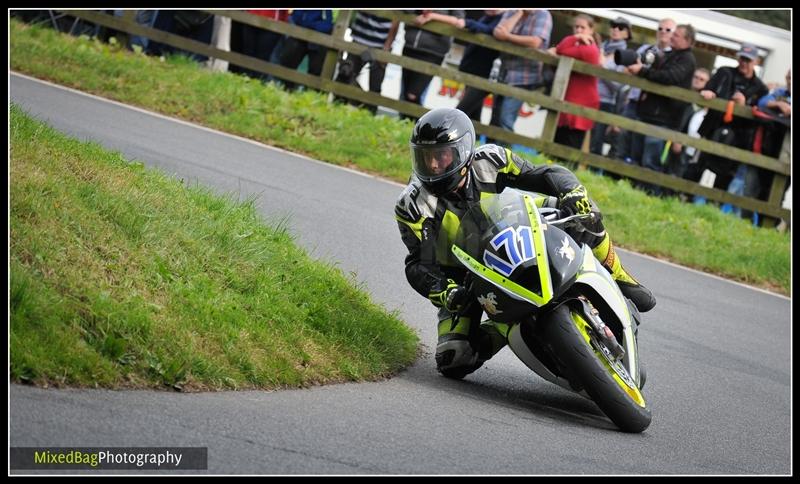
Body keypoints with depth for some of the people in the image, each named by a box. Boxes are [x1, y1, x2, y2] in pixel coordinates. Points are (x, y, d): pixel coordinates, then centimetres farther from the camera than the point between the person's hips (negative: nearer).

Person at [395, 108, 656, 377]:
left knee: (586, 214, -17)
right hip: (461, 279, -1)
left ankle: (618, 280, 5)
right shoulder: (413, 206, -22)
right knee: (454, 362, -21)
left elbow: (547, 175, -15)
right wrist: (446, 294, -42)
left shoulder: (489, 161, -17)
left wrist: (573, 194, -37)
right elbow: (419, 265, -24)